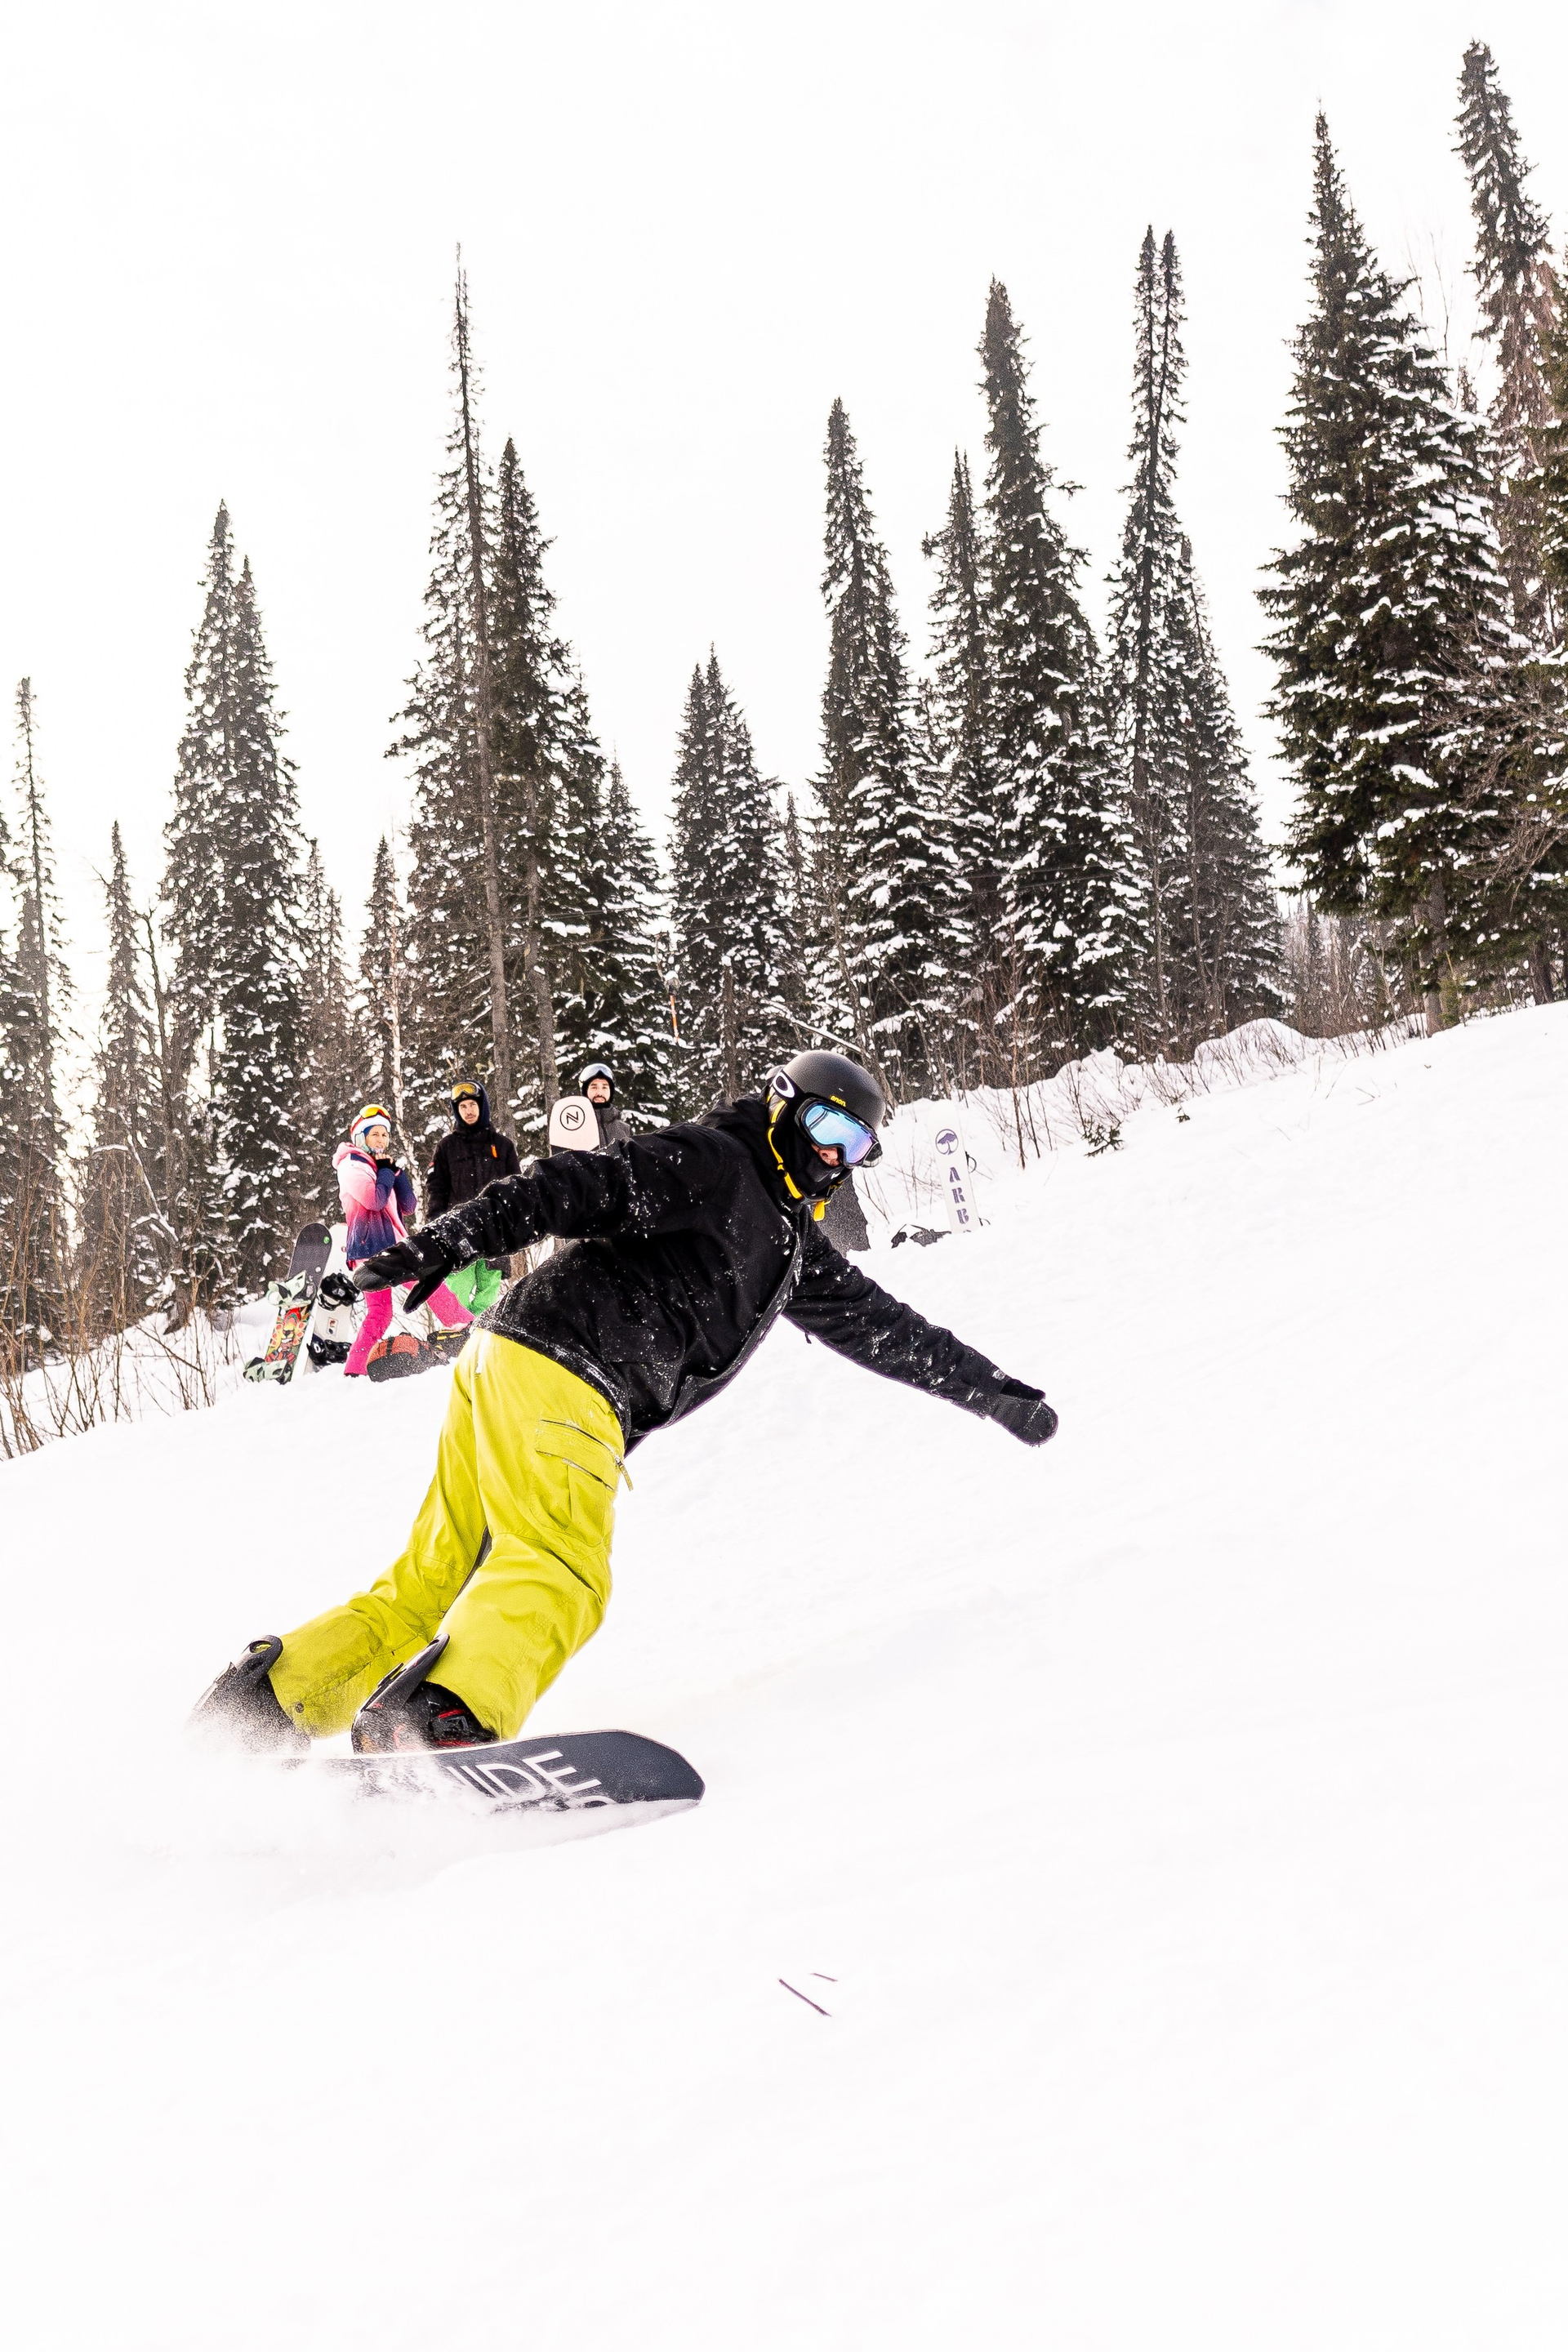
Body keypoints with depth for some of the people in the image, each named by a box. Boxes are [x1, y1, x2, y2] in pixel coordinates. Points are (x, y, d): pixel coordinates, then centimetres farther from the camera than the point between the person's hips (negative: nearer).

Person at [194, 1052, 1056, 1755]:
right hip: (550, 1367, -9)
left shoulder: (794, 1246, 28)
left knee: (439, 1580, 6)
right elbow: (584, 1184, -13)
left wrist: (994, 1393, 32)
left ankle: (267, 1700, 6)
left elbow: (883, 1327, 32)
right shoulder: (712, 1164, 0)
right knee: (559, 1572, -22)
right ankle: (439, 1718, -41)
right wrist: (456, 1237, -26)